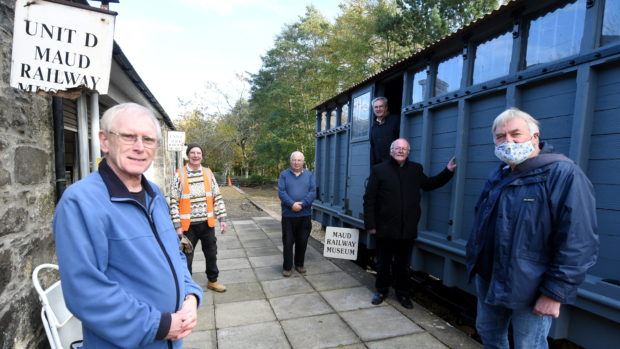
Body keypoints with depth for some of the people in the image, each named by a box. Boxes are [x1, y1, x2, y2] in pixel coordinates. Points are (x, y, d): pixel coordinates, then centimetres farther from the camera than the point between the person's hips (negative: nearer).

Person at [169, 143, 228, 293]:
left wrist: (222, 218, 0)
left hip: (207, 223, 3)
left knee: (211, 253, 14)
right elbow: (174, 202, -7)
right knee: (186, 256, 9)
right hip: (188, 224, -3)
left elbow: (217, 198, 5)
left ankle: (212, 280, 34)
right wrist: (177, 225, -11)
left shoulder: (208, 173, 4)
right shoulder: (179, 175, -5)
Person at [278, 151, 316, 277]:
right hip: (288, 214, -2)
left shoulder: (309, 175, 6)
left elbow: (313, 192, -4)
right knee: (288, 242, 5)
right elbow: (281, 192, -8)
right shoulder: (284, 174, 2)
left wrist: (302, 204, -17)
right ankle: (287, 267, 18)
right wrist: (292, 204, -21)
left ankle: (299, 264, 29)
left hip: (304, 214, 2)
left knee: (302, 241, 12)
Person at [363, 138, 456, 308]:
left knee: (403, 264, 16)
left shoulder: (416, 169, 7)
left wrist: (448, 171, 15)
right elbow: (369, 200, -7)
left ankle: (402, 293, 34)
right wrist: (370, 224, -10)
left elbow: (429, 184, 25)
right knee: (383, 263, 14)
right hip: (384, 229, -2)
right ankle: (382, 290, 34)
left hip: (407, 229, 3)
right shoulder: (379, 170, -4)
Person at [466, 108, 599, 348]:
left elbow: (578, 243, -21)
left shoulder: (564, 175, -17)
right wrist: (474, 260, 15)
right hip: (487, 280, 7)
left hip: (529, 290, -6)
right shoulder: (498, 176, 7)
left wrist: (554, 292, -20)